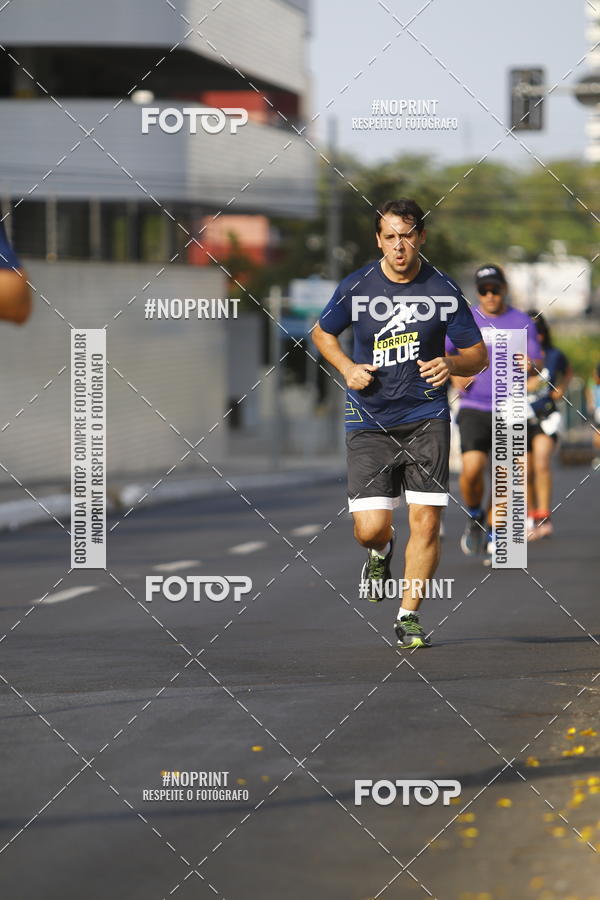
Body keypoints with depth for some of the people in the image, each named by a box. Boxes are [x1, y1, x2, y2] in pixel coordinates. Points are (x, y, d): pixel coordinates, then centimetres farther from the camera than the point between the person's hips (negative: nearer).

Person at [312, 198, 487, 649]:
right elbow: (323, 332, 15)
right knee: (370, 528, -8)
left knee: (426, 524, -7)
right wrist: (347, 367, -4)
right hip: (369, 421, 0)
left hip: (427, 419, 0)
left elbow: (478, 354, 4)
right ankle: (380, 552, 30)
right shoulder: (356, 287, -3)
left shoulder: (444, 290, -4)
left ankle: (409, 615, 11)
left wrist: (452, 364, -19)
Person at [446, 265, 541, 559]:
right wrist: (454, 376, 0)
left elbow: (537, 364, 5)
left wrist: (528, 363, -19)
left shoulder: (522, 322, 5)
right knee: (472, 468, -20)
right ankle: (475, 517, 8)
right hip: (473, 409, -1)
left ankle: (491, 535, 16)